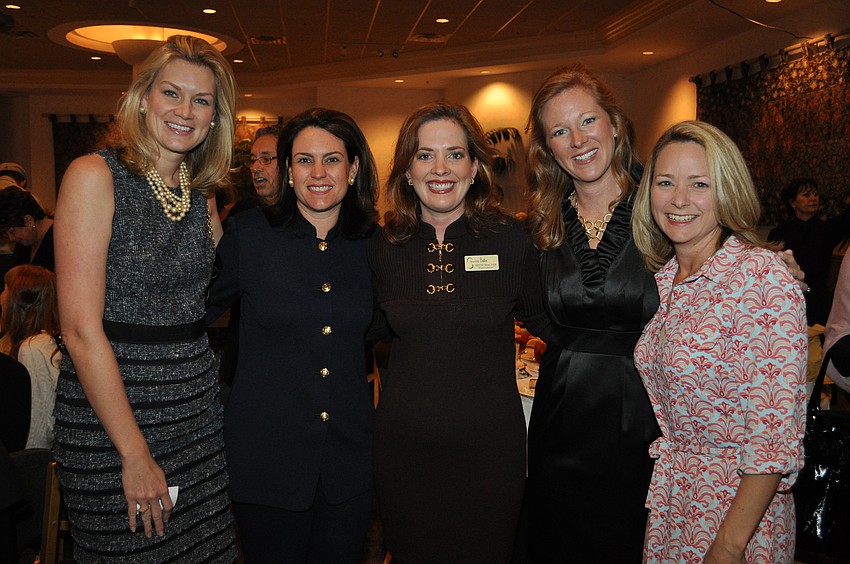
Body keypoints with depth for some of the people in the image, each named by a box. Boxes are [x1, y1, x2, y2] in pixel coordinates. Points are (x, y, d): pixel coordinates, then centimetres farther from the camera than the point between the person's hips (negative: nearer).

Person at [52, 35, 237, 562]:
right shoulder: (95, 176, -11)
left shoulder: (202, 196, 8)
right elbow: (82, 331, -16)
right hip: (109, 412, -6)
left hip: (198, 411, 6)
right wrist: (136, 454, -15)